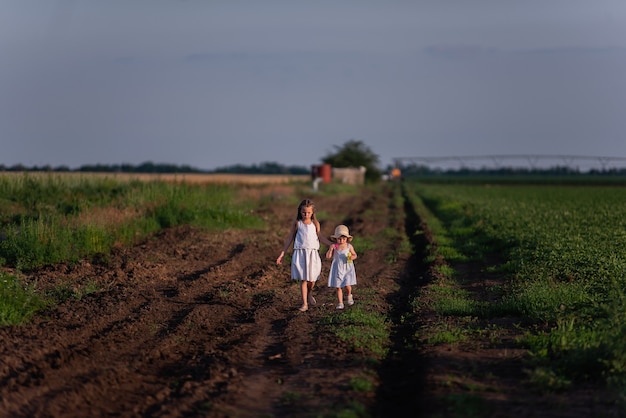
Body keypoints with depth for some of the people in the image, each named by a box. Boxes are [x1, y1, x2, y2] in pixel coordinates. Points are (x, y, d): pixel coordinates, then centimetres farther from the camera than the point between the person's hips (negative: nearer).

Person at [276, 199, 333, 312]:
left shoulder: (315, 224, 6)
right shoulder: (297, 223, 2)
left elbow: (319, 237, 20)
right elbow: (289, 239, 7)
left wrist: (332, 244, 14)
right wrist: (282, 254, 7)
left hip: (313, 253, 2)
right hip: (300, 253, -2)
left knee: (312, 279, 6)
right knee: (303, 279, -4)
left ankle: (309, 295, 37)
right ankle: (304, 304, 1)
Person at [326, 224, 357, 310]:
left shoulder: (349, 246, -3)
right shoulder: (334, 247, -3)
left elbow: (354, 255, 7)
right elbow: (328, 256, -6)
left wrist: (352, 257, -15)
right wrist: (331, 249, -21)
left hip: (347, 268, -1)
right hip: (337, 269, 1)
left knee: (347, 285, -9)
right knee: (339, 287, 2)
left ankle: (349, 295, 24)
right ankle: (340, 303, 11)